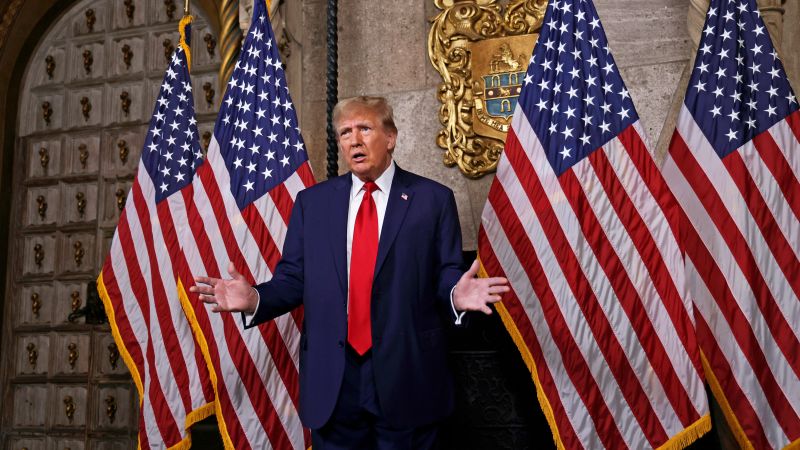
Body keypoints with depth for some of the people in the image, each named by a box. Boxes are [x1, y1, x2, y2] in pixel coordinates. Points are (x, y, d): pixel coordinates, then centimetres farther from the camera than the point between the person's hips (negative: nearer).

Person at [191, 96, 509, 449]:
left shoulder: (433, 198, 1)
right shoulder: (312, 201, 8)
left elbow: (445, 275, 0)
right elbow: (293, 278, 6)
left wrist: (457, 295, -22)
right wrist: (255, 298, -12)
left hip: (407, 376, -1)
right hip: (332, 379, 2)